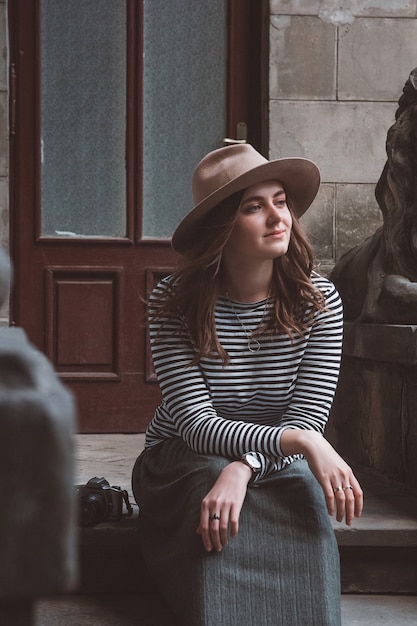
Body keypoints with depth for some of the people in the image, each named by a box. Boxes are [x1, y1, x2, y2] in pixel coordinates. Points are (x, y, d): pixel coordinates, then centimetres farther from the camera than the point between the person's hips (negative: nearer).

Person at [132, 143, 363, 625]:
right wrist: (299, 441, -37)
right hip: (182, 463, 0)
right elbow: (194, 422, -22)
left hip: (279, 465, 1)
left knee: (308, 512, -33)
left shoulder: (318, 302, -8)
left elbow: (308, 420, -14)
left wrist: (244, 468, -37)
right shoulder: (174, 302, -14)